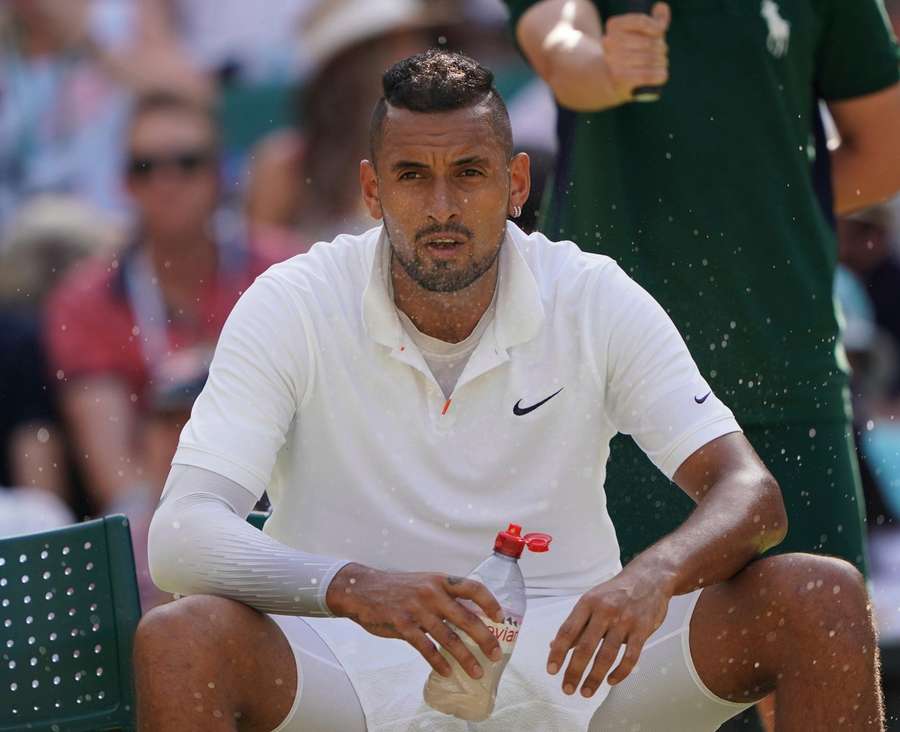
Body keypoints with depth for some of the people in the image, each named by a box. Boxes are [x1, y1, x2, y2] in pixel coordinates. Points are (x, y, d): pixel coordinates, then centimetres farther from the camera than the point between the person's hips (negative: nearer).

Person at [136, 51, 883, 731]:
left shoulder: (597, 302, -2)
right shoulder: (290, 307, -8)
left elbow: (751, 495, -9)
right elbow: (180, 536, -19)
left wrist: (653, 577, -34)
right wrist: (354, 589, -40)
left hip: (568, 654, 2)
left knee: (824, 598, -19)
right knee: (177, 641, -34)